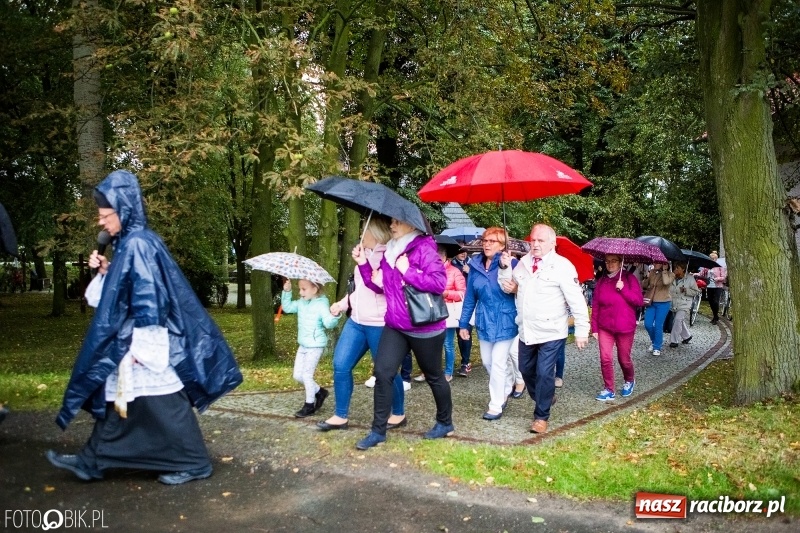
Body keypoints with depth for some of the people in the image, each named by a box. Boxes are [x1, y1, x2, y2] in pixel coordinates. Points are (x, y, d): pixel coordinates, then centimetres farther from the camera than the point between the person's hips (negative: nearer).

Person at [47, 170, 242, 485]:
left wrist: (143, 345, -22)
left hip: (146, 341, -10)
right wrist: (106, 272, 5)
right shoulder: (128, 244, 12)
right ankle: (93, 461, 27)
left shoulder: (138, 244, -18)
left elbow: (149, 294, -22)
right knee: (115, 398, 16)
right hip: (128, 340, 10)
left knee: (164, 403, -2)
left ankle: (194, 463, 9)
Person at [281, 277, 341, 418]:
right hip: (303, 345, 8)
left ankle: (309, 405, 14)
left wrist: (334, 316, -44)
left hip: (315, 346, -8)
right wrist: (286, 292, 5)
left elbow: (328, 323, -24)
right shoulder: (301, 303, 5)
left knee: (307, 375, -2)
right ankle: (319, 391, 31)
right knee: (297, 375, 13)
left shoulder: (322, 304, -18)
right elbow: (287, 307, 16)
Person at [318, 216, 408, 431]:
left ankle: (399, 414, 22)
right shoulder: (367, 254, 16)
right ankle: (340, 416, 15)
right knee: (340, 365, 4)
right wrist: (342, 304, 25)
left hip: (379, 324, -9)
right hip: (356, 321, 9)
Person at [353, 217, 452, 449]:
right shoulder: (390, 252, 8)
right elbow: (379, 285, 11)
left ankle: (445, 423, 32)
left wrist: (408, 272, -25)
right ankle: (378, 430, 7)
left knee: (433, 376, 11)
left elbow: (439, 282, -24)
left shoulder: (424, 248, -15)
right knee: (382, 372, -2)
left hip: (424, 328, -7)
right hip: (394, 326, 7)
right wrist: (363, 264, 0)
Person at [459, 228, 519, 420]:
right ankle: (505, 390, 40)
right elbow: (470, 297, 8)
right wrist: (463, 323, 9)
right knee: (487, 361, 15)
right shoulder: (475, 265, 3)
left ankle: (496, 405, 11)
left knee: (498, 363, -2)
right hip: (484, 321, 5)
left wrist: (506, 268, -31)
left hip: (504, 321, -5)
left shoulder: (510, 264, -11)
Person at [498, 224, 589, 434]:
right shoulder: (524, 262, 8)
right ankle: (543, 399, 41)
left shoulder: (562, 266, -13)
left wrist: (582, 330, -14)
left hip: (551, 333, -6)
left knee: (544, 374, -4)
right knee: (526, 370, 17)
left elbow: (576, 301, -13)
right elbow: (509, 287, 13)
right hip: (526, 331, 7)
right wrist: (505, 268, -3)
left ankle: (541, 416, 12)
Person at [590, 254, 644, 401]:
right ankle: (609, 390, 6)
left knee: (624, 359, 11)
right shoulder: (601, 281, 4)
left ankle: (629, 381, 39)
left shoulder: (629, 278, -4)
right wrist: (594, 328, 0)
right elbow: (595, 306, 4)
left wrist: (623, 289, -20)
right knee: (605, 359, -5)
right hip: (605, 327, 2)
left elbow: (639, 301, -9)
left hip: (625, 327, -2)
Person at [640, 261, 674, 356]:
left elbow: (666, 282, -29)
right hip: (651, 302, 4)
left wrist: (664, 270, -18)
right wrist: (646, 278, -14)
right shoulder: (651, 272, 4)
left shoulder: (670, 274, -6)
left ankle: (657, 347, 12)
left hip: (663, 303, -4)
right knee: (648, 324, 1)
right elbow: (644, 286, 4)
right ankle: (654, 341, 29)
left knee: (658, 325, -2)